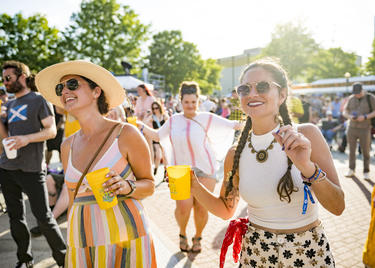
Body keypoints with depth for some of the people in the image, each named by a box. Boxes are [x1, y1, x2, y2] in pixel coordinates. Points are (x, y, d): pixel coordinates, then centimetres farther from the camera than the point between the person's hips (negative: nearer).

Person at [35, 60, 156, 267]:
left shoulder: (125, 134, -9)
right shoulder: (68, 146, 6)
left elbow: (149, 185, -1)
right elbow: (73, 199, 13)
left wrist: (127, 186, -21)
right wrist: (71, 249, 17)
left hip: (124, 239, -4)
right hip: (81, 244, 5)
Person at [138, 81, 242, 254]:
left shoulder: (206, 118, 3)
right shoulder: (174, 120, 12)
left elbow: (232, 125, 3)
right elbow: (157, 136, 21)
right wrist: (141, 126, 12)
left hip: (204, 169, -1)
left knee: (201, 208, -1)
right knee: (183, 206, -12)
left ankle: (197, 238, 30)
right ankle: (182, 234, 21)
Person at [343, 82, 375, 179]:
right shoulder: (351, 98, 7)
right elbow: (345, 111, 10)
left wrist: (365, 117, -21)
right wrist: (349, 116, -12)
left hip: (365, 129, -3)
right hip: (352, 128, 3)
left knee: (365, 151, 1)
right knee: (351, 150, 8)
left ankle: (366, 172, 14)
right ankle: (351, 170, 21)